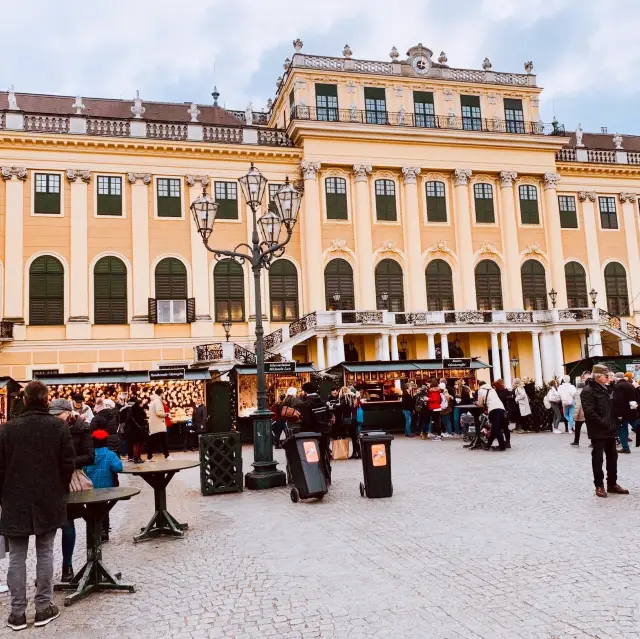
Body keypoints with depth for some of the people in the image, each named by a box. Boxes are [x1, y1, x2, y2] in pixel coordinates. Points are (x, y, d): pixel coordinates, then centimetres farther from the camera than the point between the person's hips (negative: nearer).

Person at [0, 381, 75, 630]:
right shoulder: (59, 427, -7)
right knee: (45, 554, 9)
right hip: (48, 502, 0)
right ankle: (44, 608, 13)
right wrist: (60, 491, 12)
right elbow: (68, 464, -5)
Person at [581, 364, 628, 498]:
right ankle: (599, 485, 11)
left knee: (612, 457, 13)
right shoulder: (588, 390, -13)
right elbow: (589, 412, -21)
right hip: (598, 431, -8)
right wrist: (603, 423, -20)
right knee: (598, 458, 2)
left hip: (610, 430, 8)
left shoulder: (605, 389, 15)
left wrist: (613, 423, 8)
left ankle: (612, 484, 23)